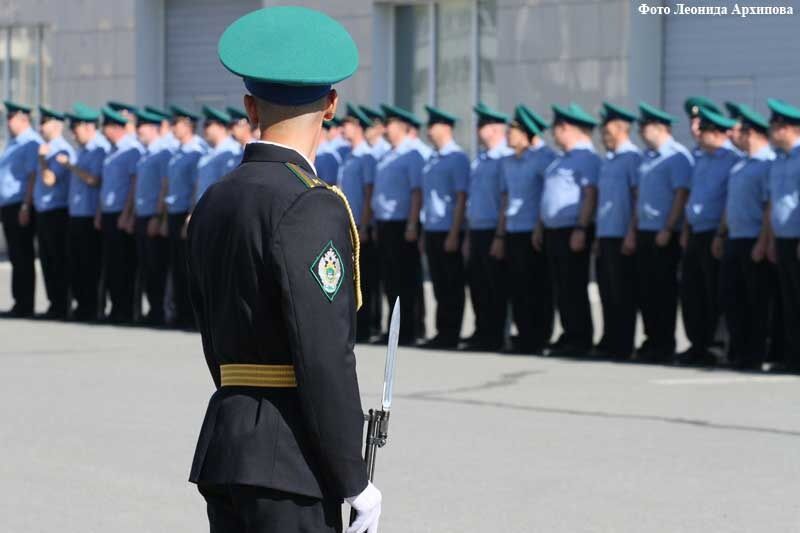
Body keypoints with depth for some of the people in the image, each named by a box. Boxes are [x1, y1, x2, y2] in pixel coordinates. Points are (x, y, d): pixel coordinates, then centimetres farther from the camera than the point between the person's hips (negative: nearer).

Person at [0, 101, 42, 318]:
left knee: (22, 258, -4)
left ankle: (25, 306, 0)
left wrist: (25, 208, -20)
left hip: (21, 207, -9)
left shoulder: (32, 143, -13)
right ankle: (20, 304, 14)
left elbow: (33, 177, -17)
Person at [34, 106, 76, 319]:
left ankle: (61, 307, 0)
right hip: (43, 213, 9)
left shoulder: (62, 151, -14)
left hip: (57, 213, -9)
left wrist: (42, 159, -18)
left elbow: (49, 179, -21)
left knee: (58, 261, -4)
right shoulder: (47, 150, 14)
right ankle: (54, 304, 17)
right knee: (47, 260, 11)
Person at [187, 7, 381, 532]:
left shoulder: (213, 204, 12)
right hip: (289, 465, -9)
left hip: (223, 444, 9)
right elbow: (324, 357, -18)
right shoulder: (311, 207, -14)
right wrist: (356, 482, -12)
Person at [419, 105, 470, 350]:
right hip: (432, 230, 7)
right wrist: (425, 232, 15)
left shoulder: (457, 158, -9)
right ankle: (442, 333, 15)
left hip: (448, 232, -7)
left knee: (451, 286, -1)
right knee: (439, 284, 10)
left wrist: (454, 235, -17)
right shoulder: (432, 160, 13)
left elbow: (461, 199, -13)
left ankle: (450, 336, 4)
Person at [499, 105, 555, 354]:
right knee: (517, 287, 8)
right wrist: (502, 231, 18)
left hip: (533, 233, -7)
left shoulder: (542, 158, -7)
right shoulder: (507, 163, 14)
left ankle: (538, 340, 2)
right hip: (513, 233, 7)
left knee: (536, 288, -2)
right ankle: (524, 337, 14)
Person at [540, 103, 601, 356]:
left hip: (573, 232, -9)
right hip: (554, 231, 9)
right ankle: (569, 337, 15)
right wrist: (542, 227, 19)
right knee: (561, 287, 10)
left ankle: (580, 340, -1)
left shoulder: (586, 157, -12)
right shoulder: (562, 159, 18)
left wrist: (581, 230, -23)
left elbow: (590, 195, -18)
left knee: (574, 288, -6)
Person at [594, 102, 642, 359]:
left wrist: (631, 234, -17)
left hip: (622, 237, -8)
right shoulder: (608, 160, 16)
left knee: (622, 294, -2)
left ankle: (623, 346, 3)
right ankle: (610, 342, 18)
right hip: (605, 236, 8)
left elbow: (638, 198, -13)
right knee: (607, 292, 11)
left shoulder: (632, 158, -9)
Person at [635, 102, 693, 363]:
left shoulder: (678, 156, -11)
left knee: (663, 290, -3)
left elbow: (681, 195, -16)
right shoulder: (648, 156, 15)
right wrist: (635, 229, 16)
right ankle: (652, 340, 17)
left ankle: (664, 345, 4)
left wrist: (668, 230, -19)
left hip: (665, 236, -8)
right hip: (645, 232, 8)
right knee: (644, 289, 8)